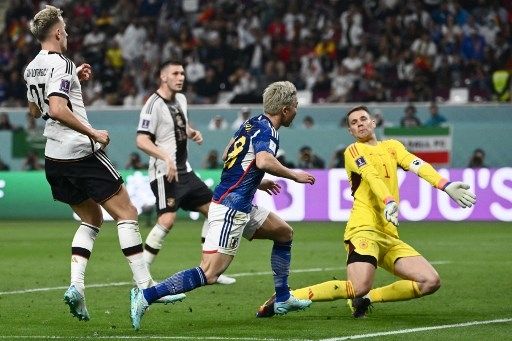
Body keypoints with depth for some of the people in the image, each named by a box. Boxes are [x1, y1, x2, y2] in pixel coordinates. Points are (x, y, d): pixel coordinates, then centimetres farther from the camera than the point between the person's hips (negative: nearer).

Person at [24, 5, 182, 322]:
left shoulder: (32, 68, 13)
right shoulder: (60, 65, -14)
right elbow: (57, 110, -27)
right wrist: (93, 132, -20)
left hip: (55, 159, 9)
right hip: (82, 153, -9)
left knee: (92, 219, 18)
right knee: (127, 213, -1)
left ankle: (76, 285, 1)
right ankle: (144, 285, -5)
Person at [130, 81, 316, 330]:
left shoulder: (252, 123, 14)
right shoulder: (267, 131, -13)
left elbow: (227, 156, 26)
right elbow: (264, 161, -34)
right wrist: (294, 175, -18)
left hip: (242, 207, 10)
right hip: (231, 208, -10)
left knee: (284, 233, 23)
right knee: (209, 274, -15)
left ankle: (282, 299, 29)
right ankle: (145, 296, -18)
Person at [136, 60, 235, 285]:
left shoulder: (181, 99, 13)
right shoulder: (154, 104, -13)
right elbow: (141, 140, -21)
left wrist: (193, 133, 8)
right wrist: (165, 157, -32)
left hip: (184, 171, 9)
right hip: (165, 173, -9)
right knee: (167, 220, -22)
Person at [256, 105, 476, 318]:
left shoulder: (392, 146, 20)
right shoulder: (354, 150, 5)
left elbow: (418, 166, 3)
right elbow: (371, 177, -14)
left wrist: (447, 186, -14)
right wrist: (389, 203, -33)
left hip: (389, 236, 7)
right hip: (364, 229, -7)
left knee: (431, 281, -6)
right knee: (359, 288, -27)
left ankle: (367, 298, 6)